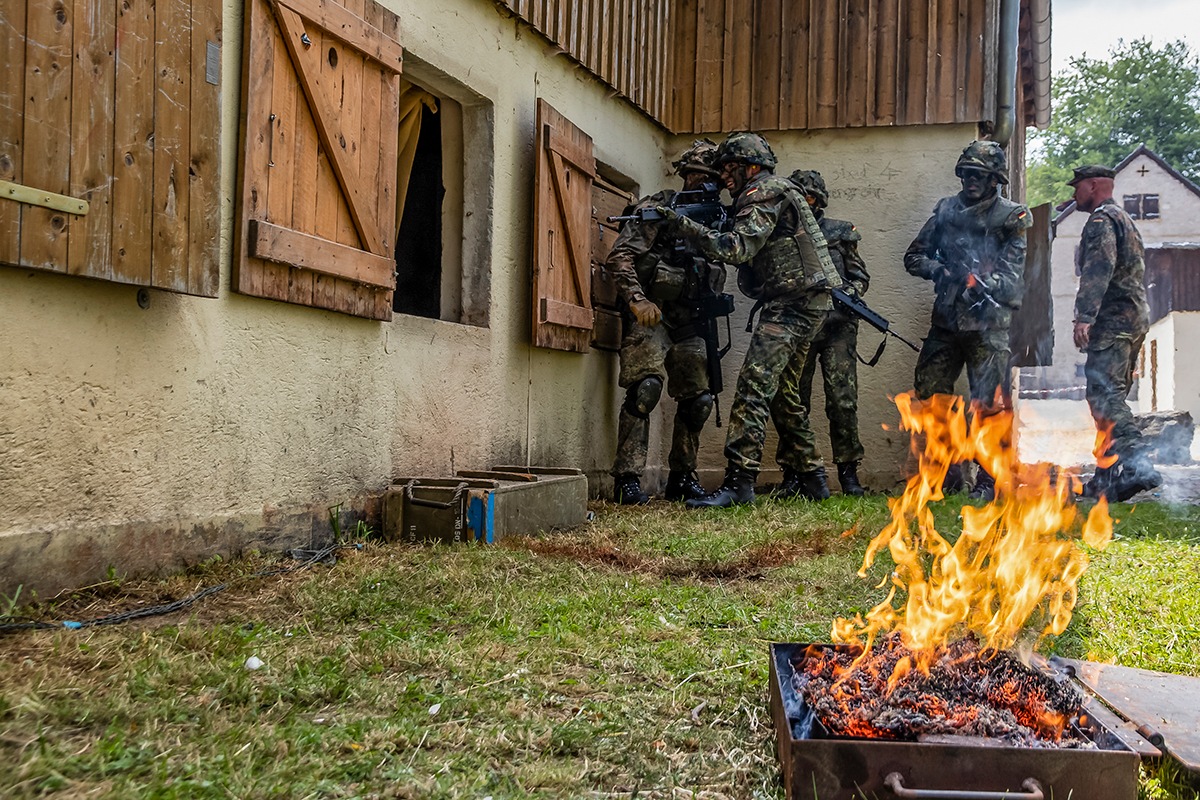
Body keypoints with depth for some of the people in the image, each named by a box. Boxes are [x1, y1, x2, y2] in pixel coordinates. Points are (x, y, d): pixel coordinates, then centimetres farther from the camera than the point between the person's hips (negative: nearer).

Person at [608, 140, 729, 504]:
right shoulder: (657, 208, -5)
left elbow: (715, 273, 25)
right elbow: (619, 256, -14)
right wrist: (638, 300, -24)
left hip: (688, 323, 7)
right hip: (651, 316, -7)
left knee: (699, 398, 5)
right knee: (646, 388, -21)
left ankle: (683, 477, 18)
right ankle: (627, 478, -16)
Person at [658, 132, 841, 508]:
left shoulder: (764, 194, -9)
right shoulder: (776, 192, 22)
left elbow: (736, 249, -23)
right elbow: (747, 252, 20)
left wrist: (683, 224, -20)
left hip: (793, 304, -11)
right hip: (811, 301, 11)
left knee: (754, 386, -17)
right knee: (783, 388, 19)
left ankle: (738, 481, -22)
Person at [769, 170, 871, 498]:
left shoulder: (840, 232, 14)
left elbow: (861, 276, 14)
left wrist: (847, 293, -6)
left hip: (837, 326, -1)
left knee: (842, 400, -8)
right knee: (787, 400, -5)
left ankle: (848, 472, 3)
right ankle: (806, 473, 3)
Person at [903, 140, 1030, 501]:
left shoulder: (1013, 217, 2)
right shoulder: (946, 209, 14)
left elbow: (1016, 274, -6)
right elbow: (914, 256, 15)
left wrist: (982, 282, -21)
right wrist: (939, 270, -4)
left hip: (989, 325, -4)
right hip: (946, 321, 5)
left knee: (988, 404, -5)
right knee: (929, 393, 5)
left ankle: (989, 481, 5)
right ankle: (947, 474, 19)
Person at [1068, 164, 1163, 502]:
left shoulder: (1102, 220, -7)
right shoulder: (1124, 218, 27)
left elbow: (1099, 269, -22)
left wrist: (1084, 316, -31)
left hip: (1114, 319, -11)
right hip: (1135, 318, 11)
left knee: (1103, 392, -20)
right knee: (1110, 395, 12)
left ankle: (1136, 463, -33)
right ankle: (1109, 476, 14)